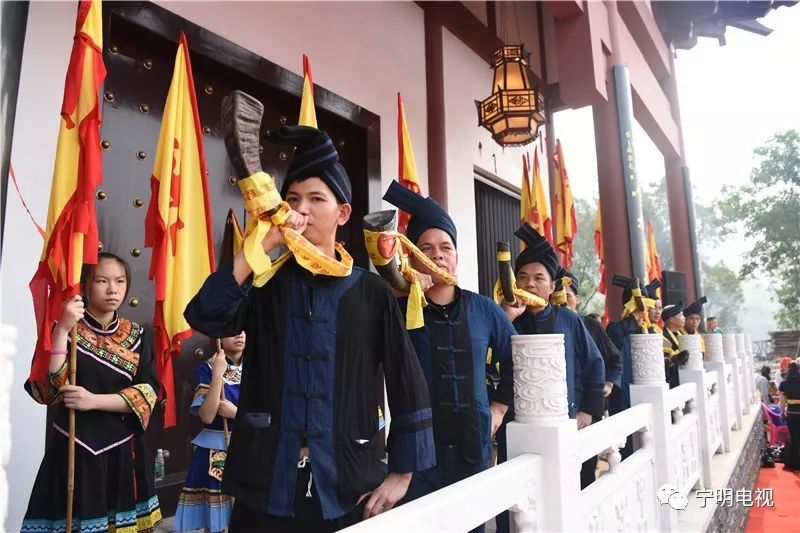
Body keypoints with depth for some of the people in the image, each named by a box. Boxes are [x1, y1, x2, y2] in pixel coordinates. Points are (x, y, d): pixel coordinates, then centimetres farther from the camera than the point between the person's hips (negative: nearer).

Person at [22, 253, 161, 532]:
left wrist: (94, 400, -16)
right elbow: (46, 391, -15)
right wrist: (62, 330, -20)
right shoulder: (63, 329, -3)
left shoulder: (138, 335, 4)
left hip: (123, 451, 2)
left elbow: (147, 393, -4)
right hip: (74, 449, -2)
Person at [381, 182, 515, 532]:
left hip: (474, 450, 4)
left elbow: (516, 359, 18)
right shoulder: (399, 310, -7)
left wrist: (499, 407, 12)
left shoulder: (483, 310, 4)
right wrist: (409, 297, -27)